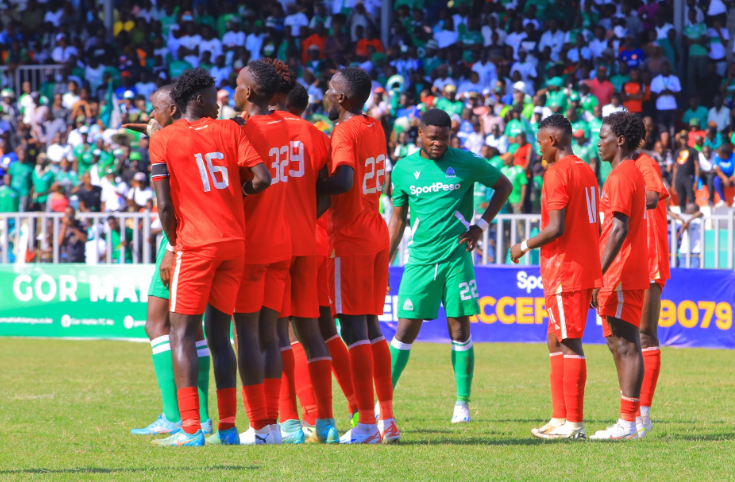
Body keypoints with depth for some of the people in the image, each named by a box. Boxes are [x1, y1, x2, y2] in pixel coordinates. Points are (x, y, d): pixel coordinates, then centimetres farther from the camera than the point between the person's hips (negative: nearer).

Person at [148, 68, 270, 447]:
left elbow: (165, 206, -6)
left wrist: (172, 245, 8)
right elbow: (262, 178, -4)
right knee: (219, 333, 11)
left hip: (195, 245, -4)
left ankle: (190, 428, -13)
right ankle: (227, 426, 8)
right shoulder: (229, 130, 7)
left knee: (182, 333, -2)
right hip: (235, 242, 4)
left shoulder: (162, 140, -1)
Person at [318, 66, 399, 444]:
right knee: (371, 325, 14)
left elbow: (344, 181, -29)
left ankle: (366, 425, -8)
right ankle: (387, 419, 14)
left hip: (350, 238, -9)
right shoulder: (374, 129, 13)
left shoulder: (345, 132, -15)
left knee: (353, 327, -6)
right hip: (376, 234, 9)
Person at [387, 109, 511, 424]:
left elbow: (504, 185, 12)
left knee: (460, 330, -1)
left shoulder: (465, 163, 0)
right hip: (420, 259, 1)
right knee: (406, 330, -2)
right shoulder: (403, 169, 5)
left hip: (457, 258, -1)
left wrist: (481, 225, 2)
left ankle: (462, 403, 8)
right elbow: (398, 218, 13)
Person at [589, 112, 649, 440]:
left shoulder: (621, 176, -14)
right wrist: (603, 275, 23)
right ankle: (627, 421, 13)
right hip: (630, 275, 10)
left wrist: (599, 275, -22)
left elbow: (619, 229, -21)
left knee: (626, 345, -10)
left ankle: (627, 423, -11)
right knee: (619, 345, 12)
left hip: (621, 277, -10)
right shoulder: (634, 173, 18)